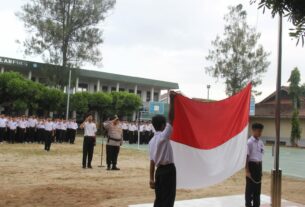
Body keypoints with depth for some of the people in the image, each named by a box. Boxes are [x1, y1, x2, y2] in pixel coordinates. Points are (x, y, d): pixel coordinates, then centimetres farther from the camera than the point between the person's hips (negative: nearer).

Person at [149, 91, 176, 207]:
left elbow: (152, 161, 8)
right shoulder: (164, 136, -12)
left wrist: (151, 178, 9)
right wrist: (172, 99, -15)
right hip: (168, 170, -8)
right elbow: (171, 118, -17)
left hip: (159, 170, 8)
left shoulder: (152, 141, 9)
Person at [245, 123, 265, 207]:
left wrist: (261, 169, 15)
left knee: (258, 188, 13)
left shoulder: (261, 142, 9)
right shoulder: (249, 142, -13)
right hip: (251, 165, -7)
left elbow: (260, 156, 15)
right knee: (250, 187, 2)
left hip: (258, 166, 7)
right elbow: (246, 157, -14)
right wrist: (247, 171, -16)